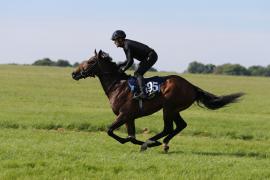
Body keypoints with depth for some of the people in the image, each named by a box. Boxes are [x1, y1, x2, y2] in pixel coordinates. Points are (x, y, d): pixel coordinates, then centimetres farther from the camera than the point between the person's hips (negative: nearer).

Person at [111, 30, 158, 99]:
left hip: (150, 57, -11)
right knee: (137, 73, 16)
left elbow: (130, 61, -23)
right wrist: (118, 66, 10)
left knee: (138, 73, -19)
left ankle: (142, 93, -32)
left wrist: (123, 69, -9)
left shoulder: (127, 46, -20)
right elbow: (129, 60, 18)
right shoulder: (126, 44, 11)